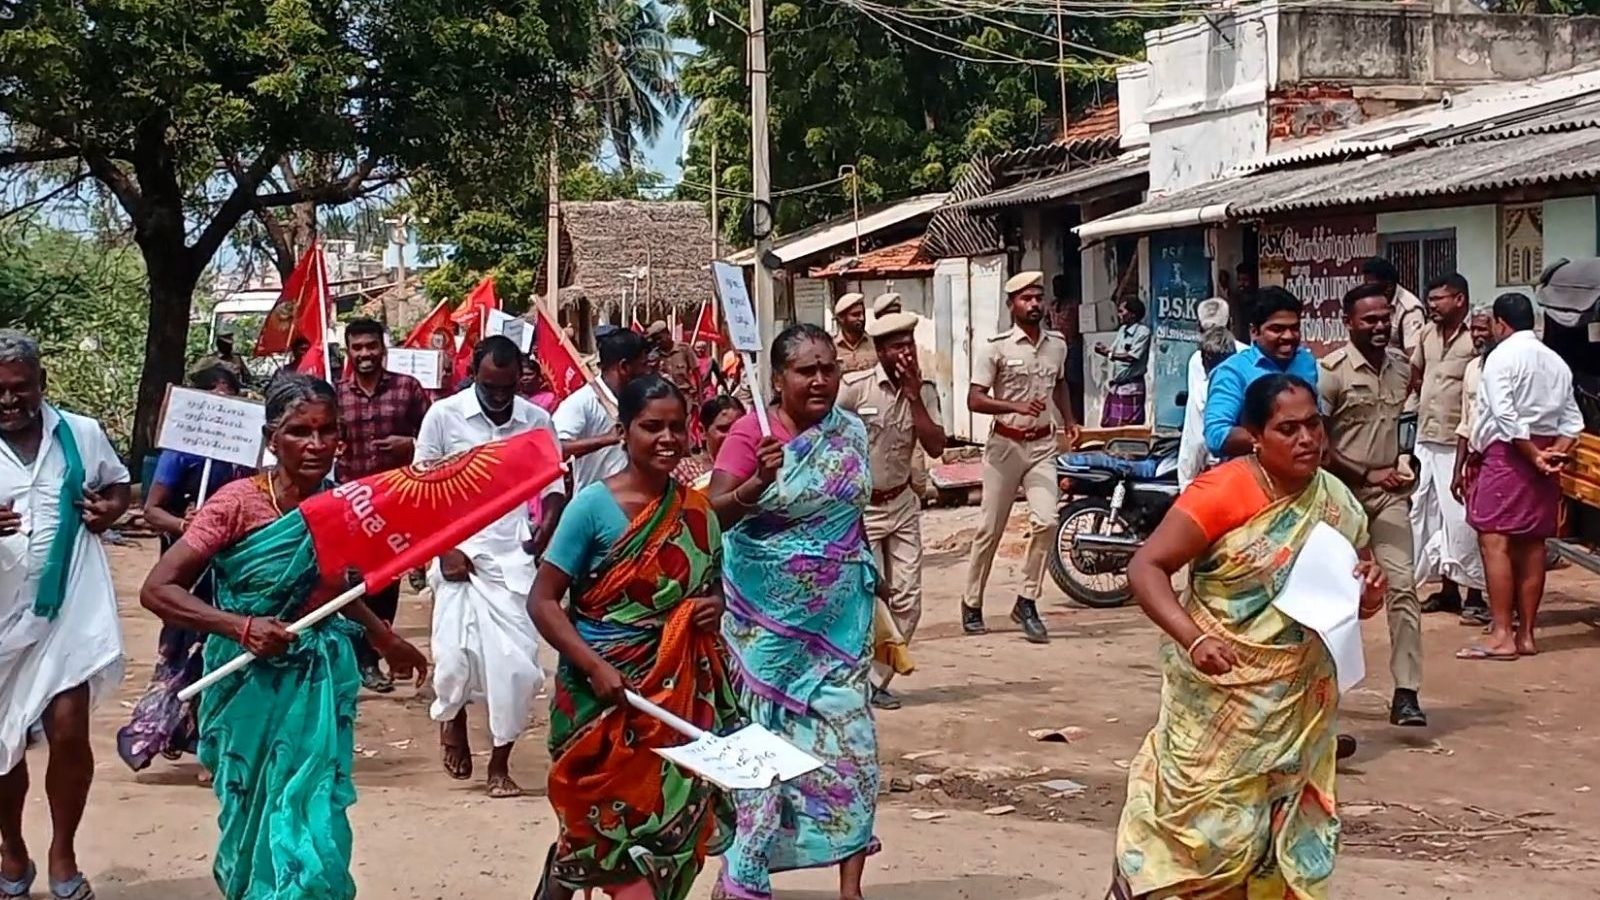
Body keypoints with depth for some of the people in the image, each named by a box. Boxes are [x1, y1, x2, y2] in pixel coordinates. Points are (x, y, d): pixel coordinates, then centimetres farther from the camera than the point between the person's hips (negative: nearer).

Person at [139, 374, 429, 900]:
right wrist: (242, 626, -29)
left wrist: (386, 640, 27)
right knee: (258, 817, 12)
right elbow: (157, 589, -20)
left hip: (321, 682, 3)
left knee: (312, 823, 4)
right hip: (254, 685, -3)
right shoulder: (240, 501, -18)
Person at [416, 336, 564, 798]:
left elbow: (553, 484, 12)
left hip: (513, 556, 2)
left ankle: (499, 764, 14)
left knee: (517, 665, -3)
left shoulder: (537, 421, 2)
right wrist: (445, 548, -8)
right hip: (459, 553, -2)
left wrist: (546, 529, -6)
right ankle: (452, 717, 26)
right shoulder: (443, 416, -4)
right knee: (455, 657, -9)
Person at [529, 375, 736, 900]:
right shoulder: (593, 506, -11)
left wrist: (713, 607, -5)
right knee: (620, 818, -1)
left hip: (674, 689, 5)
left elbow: (710, 587, 19)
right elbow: (543, 600, -11)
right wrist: (594, 666, -21)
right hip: (604, 688, -5)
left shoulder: (696, 512, 5)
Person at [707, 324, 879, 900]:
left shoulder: (851, 431, 4)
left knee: (848, 738, 0)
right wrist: (754, 485, -36)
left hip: (840, 613, 4)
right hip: (771, 616, -4)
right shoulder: (751, 432, -11)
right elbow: (711, 516, -18)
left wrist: (872, 591, 20)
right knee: (764, 737, 3)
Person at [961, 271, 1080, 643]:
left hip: (1042, 445, 3)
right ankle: (972, 603, 19)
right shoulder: (996, 347, -8)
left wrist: (1069, 420, 16)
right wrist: (1015, 406, -27)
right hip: (1005, 444, -3)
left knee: (1046, 521, -14)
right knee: (990, 529, 4)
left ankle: (1027, 602, -2)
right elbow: (974, 399, -13)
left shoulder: (1057, 345, 8)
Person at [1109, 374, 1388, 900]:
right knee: (1204, 825, 2)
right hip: (1219, 703, -5)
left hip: (1299, 711, 5)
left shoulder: (1336, 503, 2)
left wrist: (1370, 594, -9)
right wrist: (1194, 638, -32)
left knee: (1284, 838, 12)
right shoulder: (1223, 492, -16)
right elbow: (1145, 567, -19)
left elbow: (1353, 594, 15)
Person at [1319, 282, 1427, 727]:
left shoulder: (1401, 365, 6)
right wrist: (1367, 475, -15)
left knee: (1402, 586, -8)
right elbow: (1316, 441, -13)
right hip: (1342, 492, -4)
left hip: (1389, 492, 4)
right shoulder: (1332, 370, -12)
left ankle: (1406, 693, -8)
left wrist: (1400, 467, 12)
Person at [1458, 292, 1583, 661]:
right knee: (1532, 544, 9)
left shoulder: (1502, 356, -7)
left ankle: (1501, 635, -13)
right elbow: (1573, 421, 8)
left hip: (1508, 453, -8)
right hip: (1543, 455, 8)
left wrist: (1533, 456, -13)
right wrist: (1556, 454, -2)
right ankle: (1525, 634, 13)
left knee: (1494, 541, -8)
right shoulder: (1556, 362, 15)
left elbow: (1505, 416, -18)